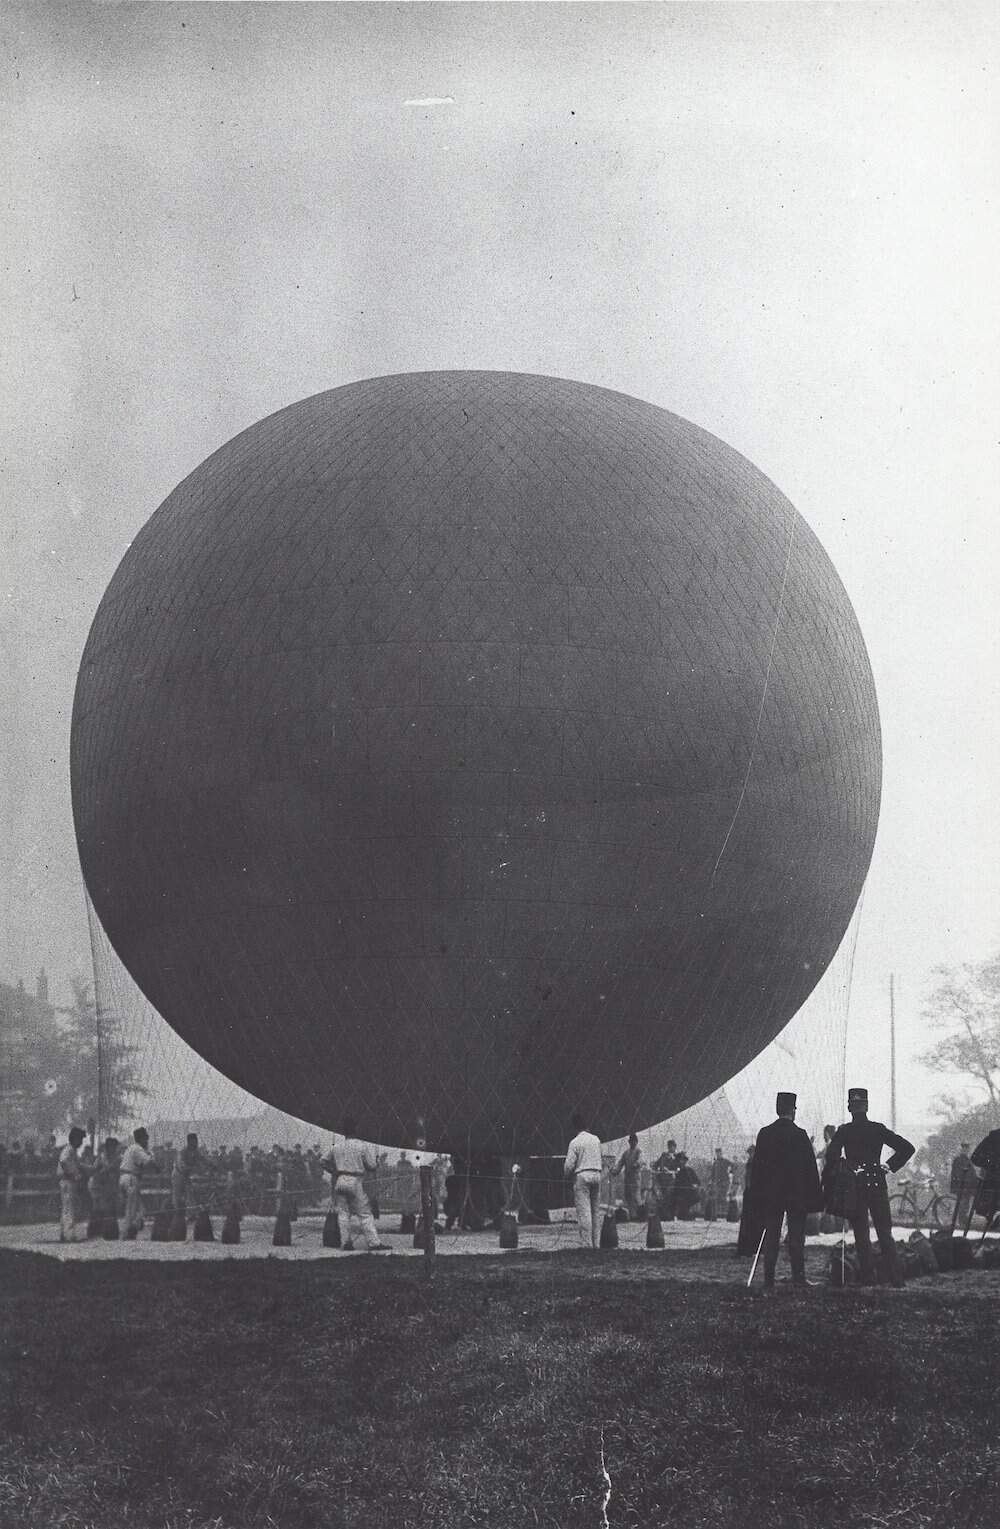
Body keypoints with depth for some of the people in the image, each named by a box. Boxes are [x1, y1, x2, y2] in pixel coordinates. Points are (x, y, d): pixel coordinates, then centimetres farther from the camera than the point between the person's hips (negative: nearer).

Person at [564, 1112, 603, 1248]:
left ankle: (586, 1244, -11)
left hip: (582, 1176, -6)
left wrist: (568, 1175, 10)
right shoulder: (596, 1139, 10)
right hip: (597, 1175, 6)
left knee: (584, 1212, -7)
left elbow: (569, 1164, -9)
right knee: (595, 1211, 10)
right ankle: (596, 1243, 10)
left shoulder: (575, 1142, -8)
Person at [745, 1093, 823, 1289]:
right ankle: (798, 1278, -1)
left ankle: (769, 1280, 2)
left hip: (771, 1194, 3)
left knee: (771, 1237, 5)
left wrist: (757, 1197, 9)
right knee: (796, 1236, 2)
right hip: (797, 1193, -3)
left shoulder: (765, 1134, 1)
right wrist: (816, 1197, -1)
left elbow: (757, 1166, 4)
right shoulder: (800, 1135, -7)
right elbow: (811, 1168, -6)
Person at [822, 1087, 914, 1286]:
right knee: (885, 1234, 8)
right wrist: (890, 1166, 5)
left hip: (854, 1187, -2)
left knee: (861, 1235, 5)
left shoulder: (843, 1131, -4)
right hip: (878, 1185, 2)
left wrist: (827, 1188, -8)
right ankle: (896, 1277, 2)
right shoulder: (878, 1129, 1)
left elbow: (832, 1157, -16)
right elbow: (907, 1148, -1)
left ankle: (868, 1277, 2)